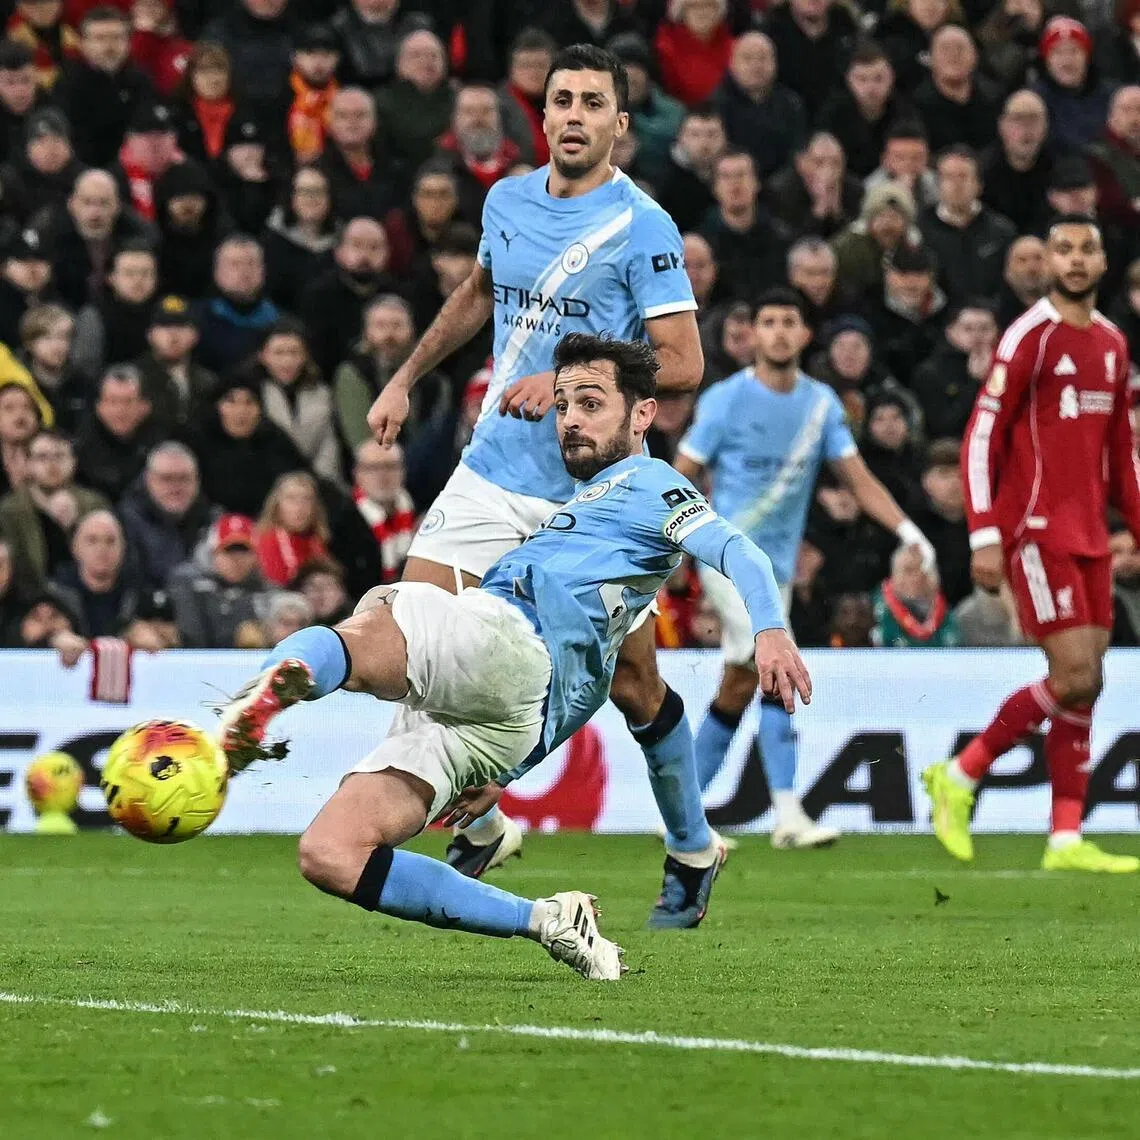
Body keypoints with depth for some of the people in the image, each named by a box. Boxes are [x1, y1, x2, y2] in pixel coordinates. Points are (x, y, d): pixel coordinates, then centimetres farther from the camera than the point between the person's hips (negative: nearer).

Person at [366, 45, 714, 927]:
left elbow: (683, 363, -15)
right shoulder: (508, 201, 8)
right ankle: (481, 827, 11)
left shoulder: (639, 225, -11)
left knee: (634, 685, -1)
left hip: (596, 493, -5)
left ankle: (694, 851, 21)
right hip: (495, 473, 5)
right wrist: (407, 379, 28)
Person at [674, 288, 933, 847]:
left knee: (738, 689, 6)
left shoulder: (821, 403, 7)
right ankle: (789, 815, -22)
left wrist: (907, 529, -7)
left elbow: (857, 476, 6)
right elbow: (681, 477, -1)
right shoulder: (725, 399, -6)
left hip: (778, 565, 6)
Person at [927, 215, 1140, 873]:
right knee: (1077, 678, -13)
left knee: (1085, 684, 4)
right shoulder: (1031, 336, -9)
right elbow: (981, 437, -10)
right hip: (1036, 531, -7)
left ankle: (1067, 841, 6)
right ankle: (960, 777, 2)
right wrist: (985, 537, -15)